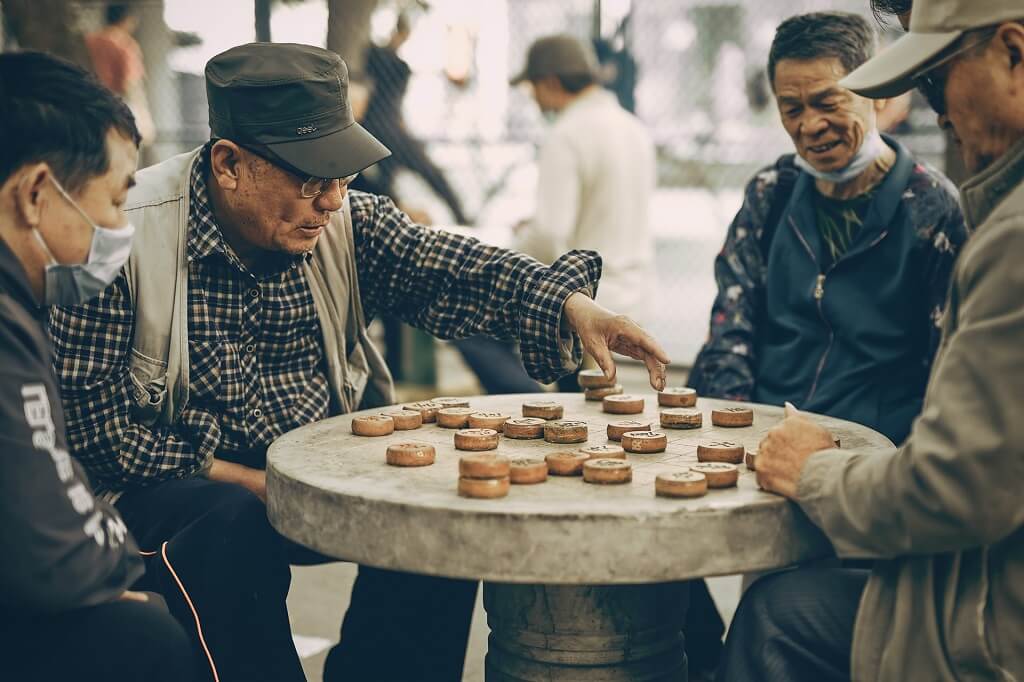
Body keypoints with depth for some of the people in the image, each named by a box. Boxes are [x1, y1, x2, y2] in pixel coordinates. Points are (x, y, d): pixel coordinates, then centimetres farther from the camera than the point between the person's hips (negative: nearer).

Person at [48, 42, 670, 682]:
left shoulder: (351, 221, -2)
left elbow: (447, 270, -17)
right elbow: (81, 401, -14)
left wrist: (569, 303, -36)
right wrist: (228, 474, -21)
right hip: (181, 479, -4)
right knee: (235, 525, -34)